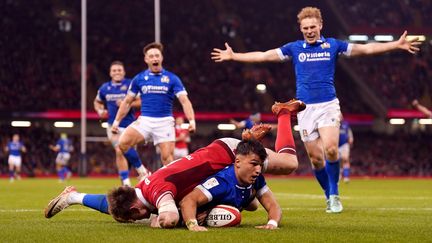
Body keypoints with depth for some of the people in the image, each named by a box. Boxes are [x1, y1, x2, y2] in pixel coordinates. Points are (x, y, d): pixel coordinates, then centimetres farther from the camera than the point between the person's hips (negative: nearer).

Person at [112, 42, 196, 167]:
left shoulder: (172, 78, 2)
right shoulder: (139, 78, 8)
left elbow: (185, 101, -5)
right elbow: (127, 102, 17)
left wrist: (192, 120, -19)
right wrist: (116, 121, 12)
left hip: (165, 122, -1)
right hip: (145, 120, 1)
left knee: (167, 157, -10)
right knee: (123, 143, -21)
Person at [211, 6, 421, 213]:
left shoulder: (333, 45, 5)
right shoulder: (294, 48, 7)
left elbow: (366, 48, 6)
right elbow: (263, 56, 10)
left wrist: (397, 45, 0)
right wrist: (233, 56, 7)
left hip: (328, 105, -2)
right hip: (305, 108, 2)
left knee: (330, 149, -22)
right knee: (315, 158, 0)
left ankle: (334, 194, -7)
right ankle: (329, 197, 17)